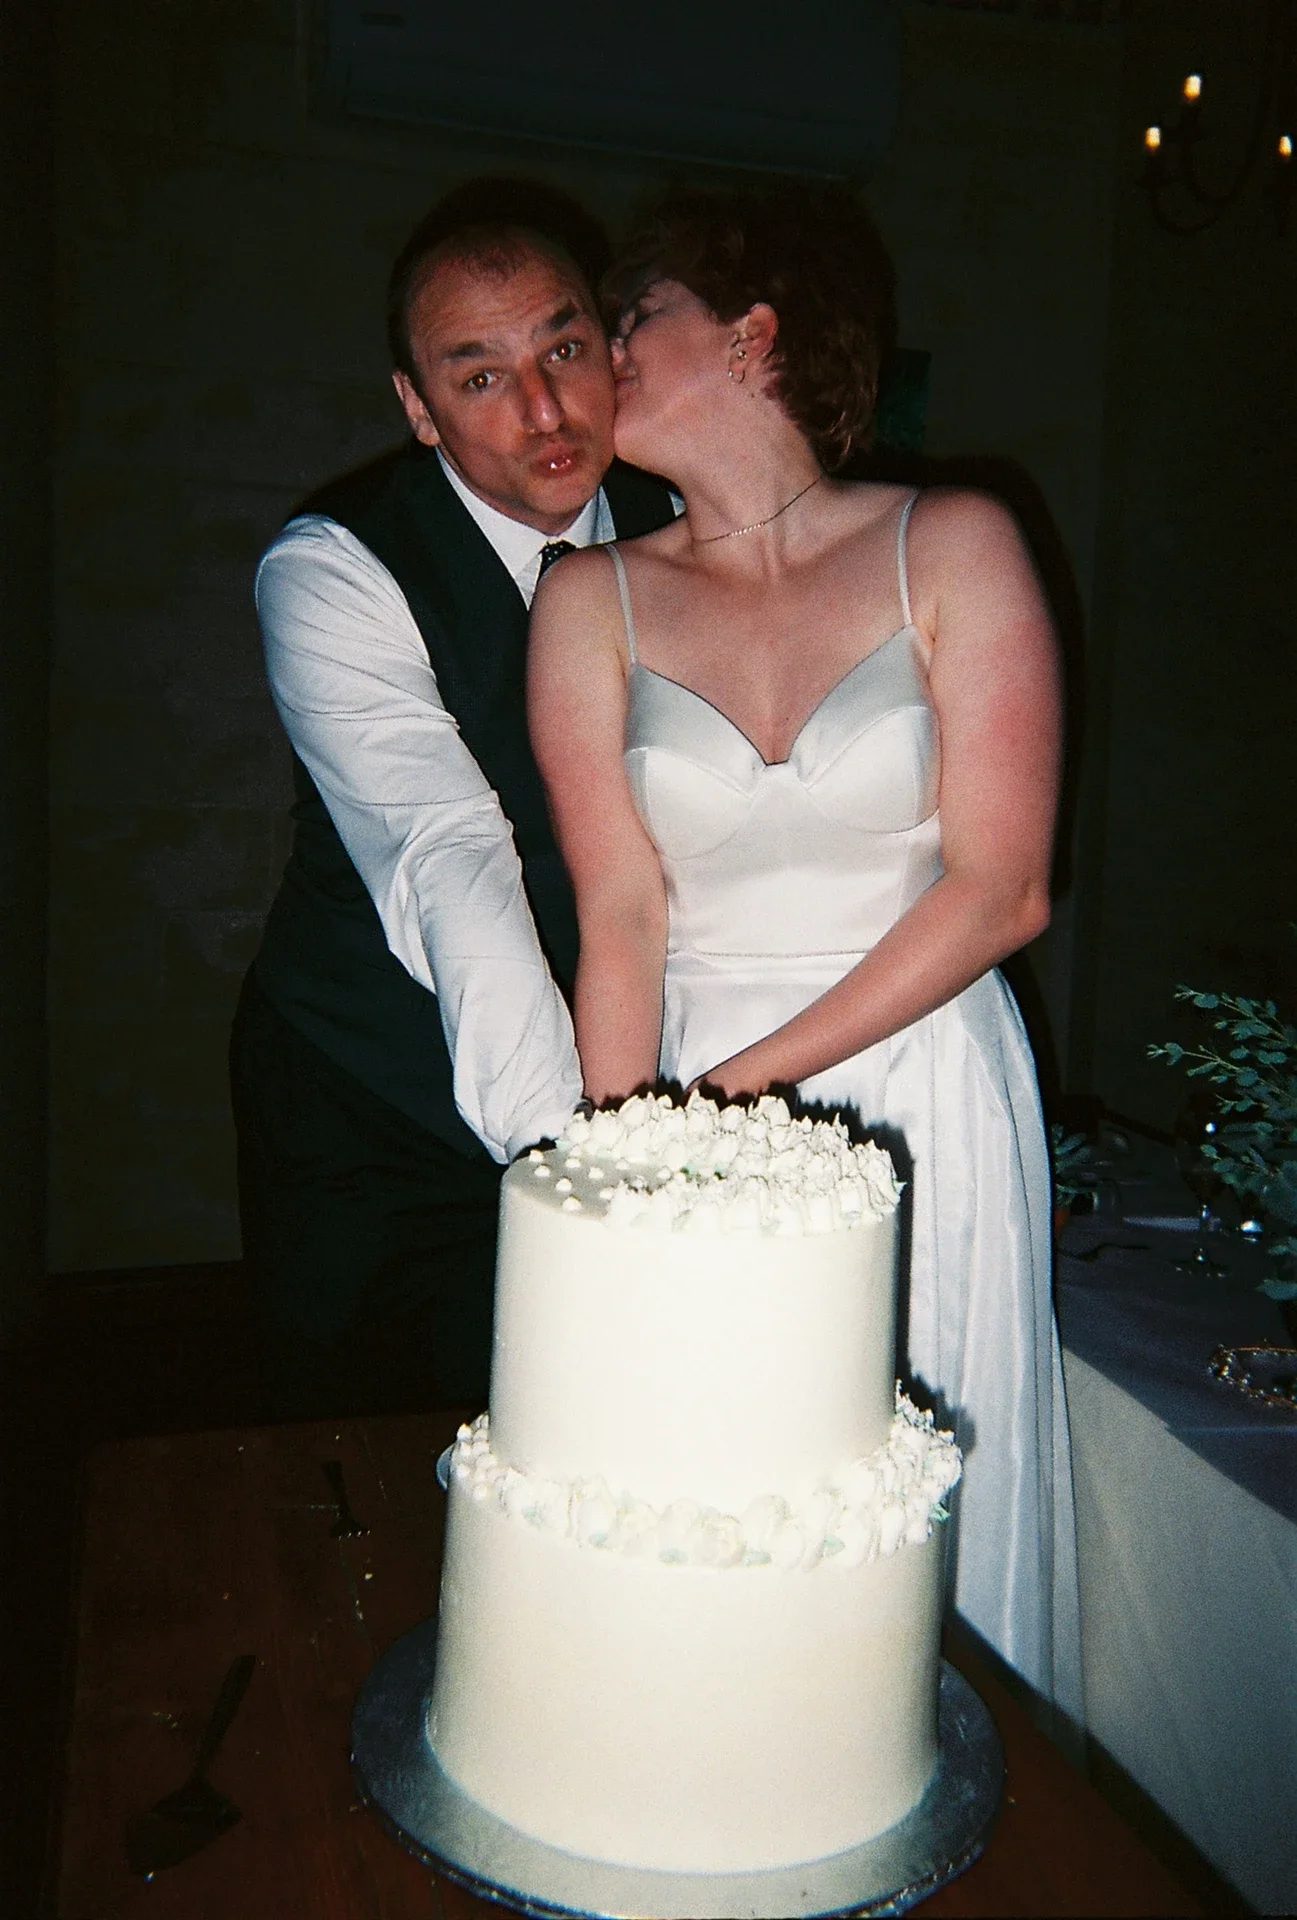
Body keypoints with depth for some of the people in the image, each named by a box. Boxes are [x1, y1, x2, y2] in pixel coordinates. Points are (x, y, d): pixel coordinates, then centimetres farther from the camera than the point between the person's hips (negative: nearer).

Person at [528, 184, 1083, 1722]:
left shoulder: (953, 547, -3)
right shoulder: (595, 601, 3)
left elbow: (1002, 889, -9)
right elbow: (623, 915, -3)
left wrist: (752, 1077, -13)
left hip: (927, 1103, -1)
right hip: (685, 1102, 2)